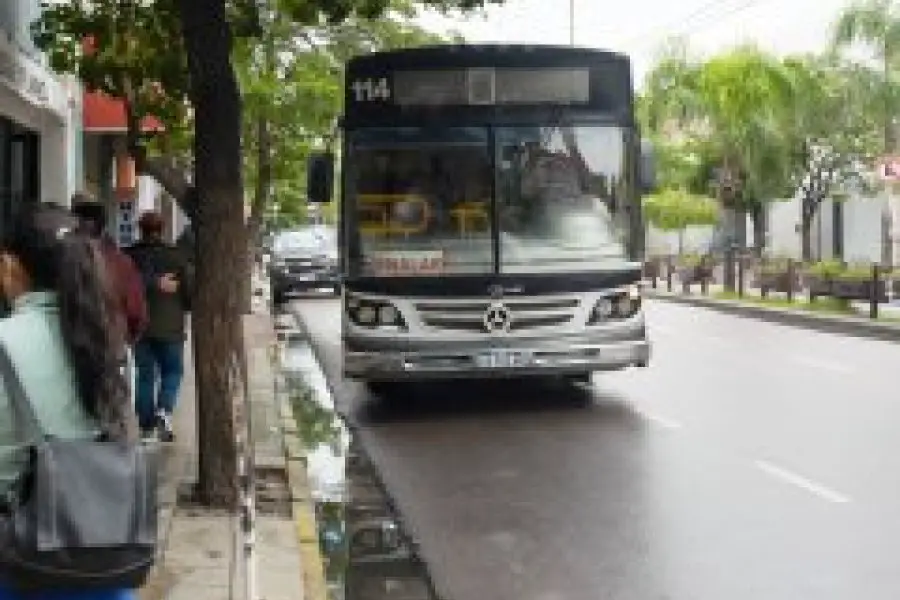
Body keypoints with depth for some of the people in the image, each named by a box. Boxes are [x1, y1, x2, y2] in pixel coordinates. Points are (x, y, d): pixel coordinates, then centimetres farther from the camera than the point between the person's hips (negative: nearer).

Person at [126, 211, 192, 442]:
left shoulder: (130, 256, -2)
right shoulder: (176, 256, -5)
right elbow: (189, 290, -3)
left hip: (141, 327, 2)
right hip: (170, 327, -1)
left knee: (144, 375, 10)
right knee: (172, 371, 12)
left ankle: (147, 426, 10)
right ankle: (164, 410, -10)